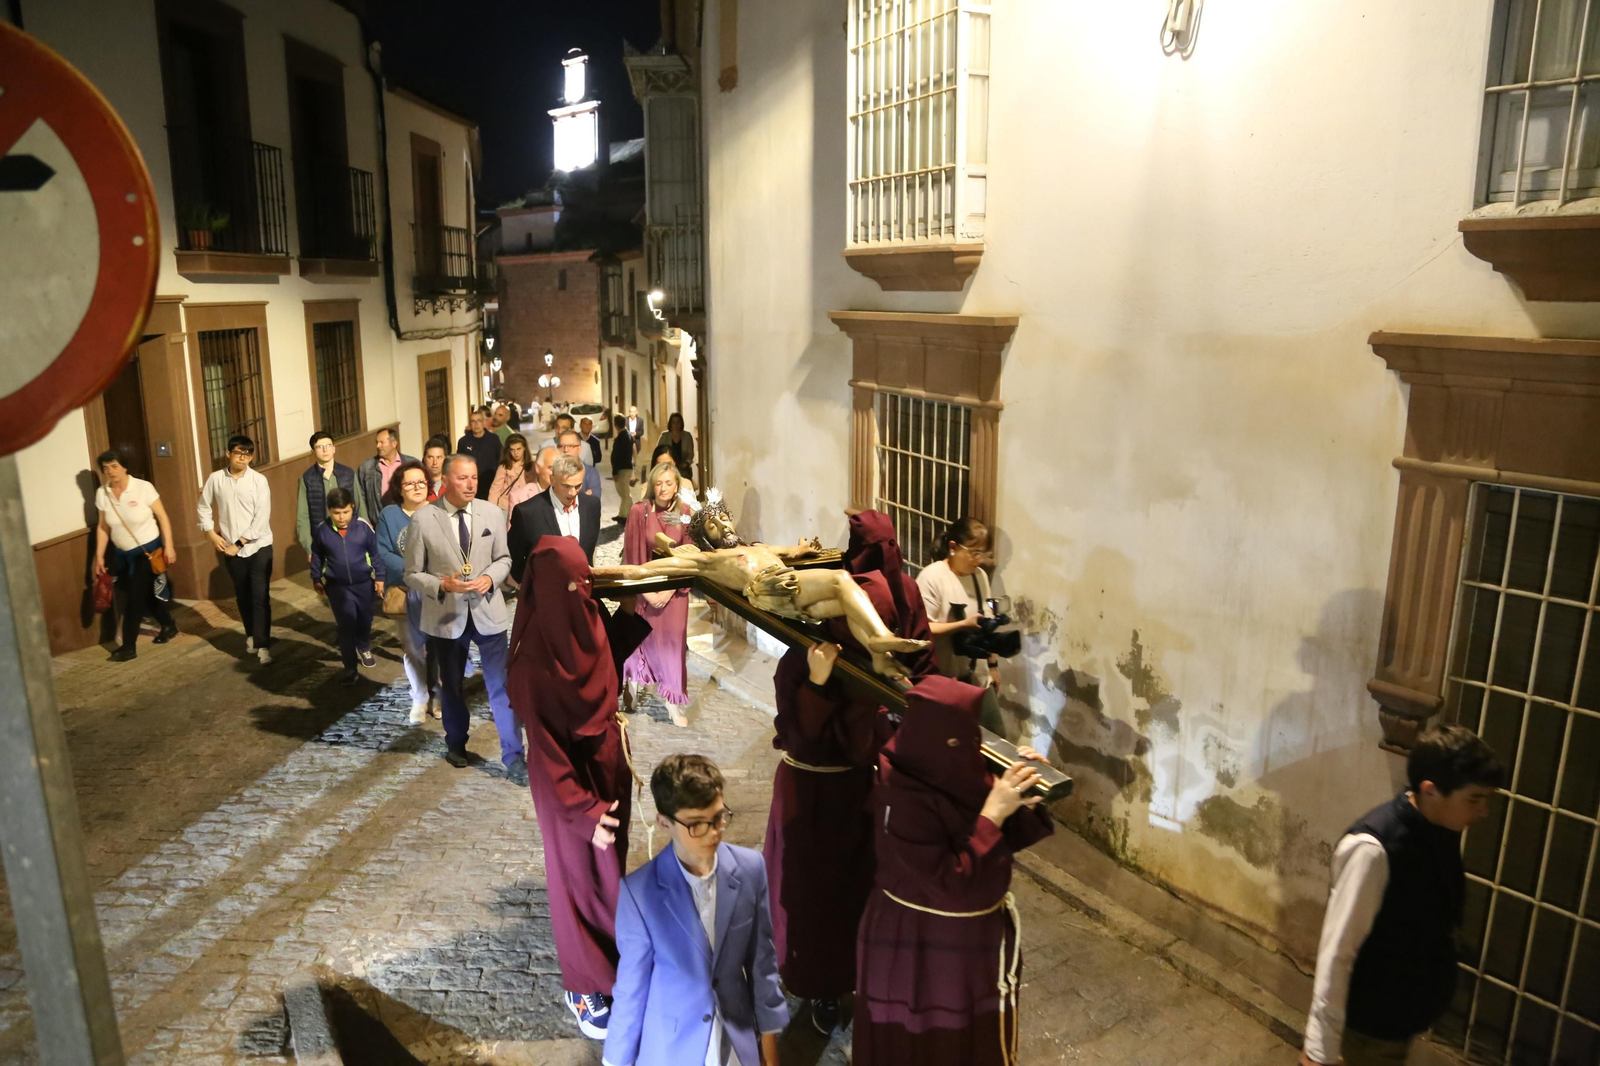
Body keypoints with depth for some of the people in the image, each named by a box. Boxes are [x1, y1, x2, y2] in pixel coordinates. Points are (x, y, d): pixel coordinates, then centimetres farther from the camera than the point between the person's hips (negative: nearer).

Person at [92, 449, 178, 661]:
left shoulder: (143, 487, -15)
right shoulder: (102, 494, -3)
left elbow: (163, 517, -10)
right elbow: (103, 527, 5)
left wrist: (168, 546, -13)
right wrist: (99, 556, 4)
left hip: (149, 551, -5)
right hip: (123, 554, 5)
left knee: (134, 598, -5)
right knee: (145, 594, 15)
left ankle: (129, 646, 3)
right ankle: (168, 626, 37)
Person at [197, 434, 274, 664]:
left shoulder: (259, 480, -9)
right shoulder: (215, 479, -1)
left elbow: (262, 518, -13)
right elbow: (203, 508, 12)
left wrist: (239, 543, -13)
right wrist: (212, 534, 1)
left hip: (259, 546, -3)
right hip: (231, 549, 3)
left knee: (260, 596, -7)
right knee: (243, 596, 15)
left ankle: (263, 645, -7)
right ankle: (251, 635, 33)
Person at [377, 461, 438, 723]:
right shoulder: (389, 514, -2)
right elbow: (383, 552, -7)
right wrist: (409, 569, -20)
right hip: (405, 591, 1)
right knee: (412, 647, 9)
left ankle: (437, 695, 25)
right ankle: (419, 699, 23)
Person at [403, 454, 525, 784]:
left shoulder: (493, 513, -5)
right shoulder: (423, 519, -11)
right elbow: (413, 574, -5)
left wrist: (490, 578, -15)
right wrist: (443, 585, -23)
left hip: (488, 610, 0)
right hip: (446, 614, 0)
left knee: (502, 686, -2)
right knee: (451, 685, 19)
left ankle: (514, 757, 9)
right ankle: (456, 744, 42)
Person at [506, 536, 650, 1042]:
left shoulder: (592, 619, -11)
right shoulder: (534, 662, -30)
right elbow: (546, 748, -23)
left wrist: (635, 610, 0)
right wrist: (583, 810, -20)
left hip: (609, 762, 7)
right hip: (571, 779, -7)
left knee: (612, 868, 24)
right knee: (579, 876, 14)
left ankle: (611, 959, 48)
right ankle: (584, 985, 37)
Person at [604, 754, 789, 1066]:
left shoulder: (750, 869, -13)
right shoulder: (639, 892, -21)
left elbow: (761, 960, -3)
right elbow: (631, 986, -11)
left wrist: (769, 1039, 4)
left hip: (739, 1041, 2)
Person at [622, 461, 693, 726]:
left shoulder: (685, 512, -4)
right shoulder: (639, 511, -10)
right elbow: (631, 555, -7)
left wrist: (671, 589, -10)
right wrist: (645, 591, -11)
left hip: (674, 589, 1)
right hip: (645, 587, -1)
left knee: (673, 644, 4)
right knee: (643, 641, 8)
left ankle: (675, 704, 12)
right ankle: (632, 690, 29)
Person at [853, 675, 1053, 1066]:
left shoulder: (956, 771, -9)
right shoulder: (903, 800, -31)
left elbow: (1008, 840, 1)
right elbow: (954, 886, -31)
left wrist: (1020, 800, -18)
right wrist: (992, 814, -31)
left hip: (977, 932, 7)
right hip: (923, 947, -7)